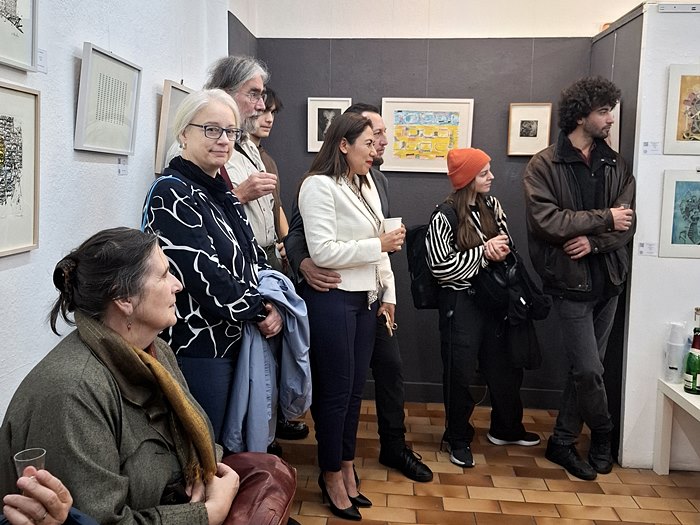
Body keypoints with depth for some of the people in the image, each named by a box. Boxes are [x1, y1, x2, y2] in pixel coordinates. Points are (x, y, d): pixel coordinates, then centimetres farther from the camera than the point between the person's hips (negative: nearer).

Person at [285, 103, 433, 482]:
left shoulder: (377, 177, 9)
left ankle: (394, 447, 32)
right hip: (337, 292, -7)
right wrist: (303, 263, -37)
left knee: (390, 365, 13)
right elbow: (297, 230, -19)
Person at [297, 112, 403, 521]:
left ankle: (347, 465, 31)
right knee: (335, 389, 4)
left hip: (366, 298, 8)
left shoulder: (367, 184, 13)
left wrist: (388, 294, 11)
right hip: (333, 299, -8)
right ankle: (332, 475, 22)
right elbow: (322, 252, -20)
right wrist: (380, 245, -16)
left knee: (355, 387, 15)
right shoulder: (320, 185, -12)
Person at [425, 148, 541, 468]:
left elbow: (506, 243, 15)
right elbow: (440, 267, -17)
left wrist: (501, 250, -10)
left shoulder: (492, 205, 4)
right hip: (460, 302, -6)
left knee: (505, 366, 15)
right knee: (460, 373, 5)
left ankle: (506, 429, 37)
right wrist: (484, 252, -18)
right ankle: (458, 439, 24)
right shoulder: (444, 217, -13)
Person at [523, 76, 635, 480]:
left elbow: (626, 224, 0)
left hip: (608, 279, 5)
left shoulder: (615, 165, 8)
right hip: (571, 281, -5)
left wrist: (594, 241, -19)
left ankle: (563, 442, 26)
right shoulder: (544, 166, -7)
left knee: (585, 368, 11)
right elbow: (547, 221, -19)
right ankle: (603, 436, 24)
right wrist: (605, 219, -12)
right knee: (589, 370, -4)